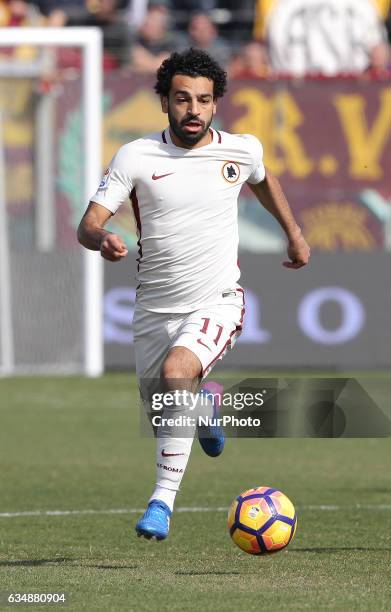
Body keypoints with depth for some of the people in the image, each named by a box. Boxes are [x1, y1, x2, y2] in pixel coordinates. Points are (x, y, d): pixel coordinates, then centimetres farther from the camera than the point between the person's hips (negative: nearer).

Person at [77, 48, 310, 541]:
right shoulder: (135, 157, -7)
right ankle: (205, 409, 53)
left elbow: (263, 180, 23)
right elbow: (88, 223, -11)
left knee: (176, 371, -32)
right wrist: (102, 238, -33)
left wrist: (294, 232, 29)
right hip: (155, 309, 2)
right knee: (166, 420, 13)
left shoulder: (241, 150, -2)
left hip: (217, 303, -2)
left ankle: (164, 499, -27)